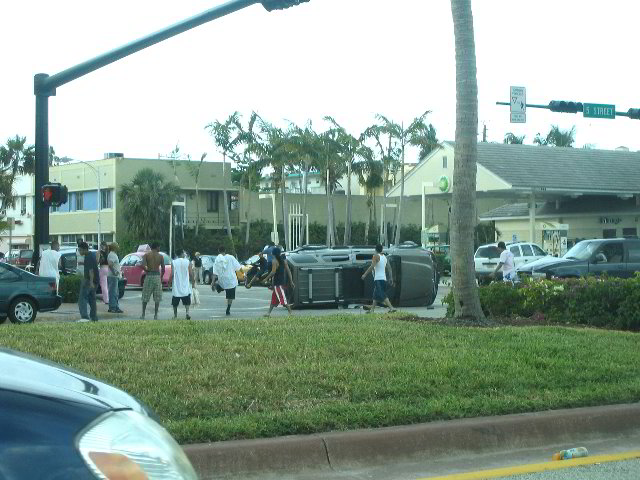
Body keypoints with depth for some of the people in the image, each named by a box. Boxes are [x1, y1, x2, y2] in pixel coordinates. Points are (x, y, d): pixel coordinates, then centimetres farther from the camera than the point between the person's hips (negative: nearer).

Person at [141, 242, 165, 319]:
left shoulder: (146, 255, 0)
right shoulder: (160, 256, 2)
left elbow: (143, 265, -13)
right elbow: (163, 269, 1)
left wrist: (147, 270, 6)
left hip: (149, 276, 0)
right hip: (157, 276, 0)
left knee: (145, 297, 9)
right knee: (157, 298, 7)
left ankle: (143, 315, 9)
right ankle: (155, 315, 5)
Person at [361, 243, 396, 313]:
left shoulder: (376, 256, -9)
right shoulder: (385, 257, 14)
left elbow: (372, 266, -19)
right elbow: (389, 268, 13)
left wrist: (365, 274, -15)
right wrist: (391, 278, 16)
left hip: (378, 279, -8)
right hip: (383, 278, 8)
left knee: (382, 295, -13)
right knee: (375, 295, 15)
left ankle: (391, 308, -22)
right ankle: (372, 309, 20)